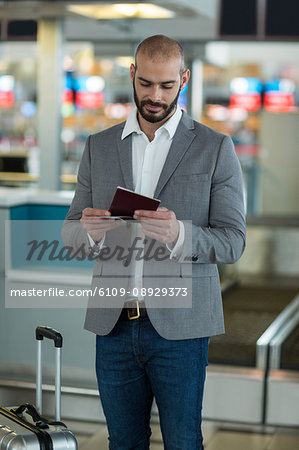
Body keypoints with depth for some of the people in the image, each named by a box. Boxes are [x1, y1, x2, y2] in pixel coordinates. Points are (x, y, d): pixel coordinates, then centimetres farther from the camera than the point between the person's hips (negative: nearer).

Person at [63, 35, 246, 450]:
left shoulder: (215, 148, -1)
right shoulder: (98, 147, 9)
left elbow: (233, 243, -5)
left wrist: (178, 235, -26)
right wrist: (91, 232, -15)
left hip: (179, 326, -3)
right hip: (113, 323, 3)